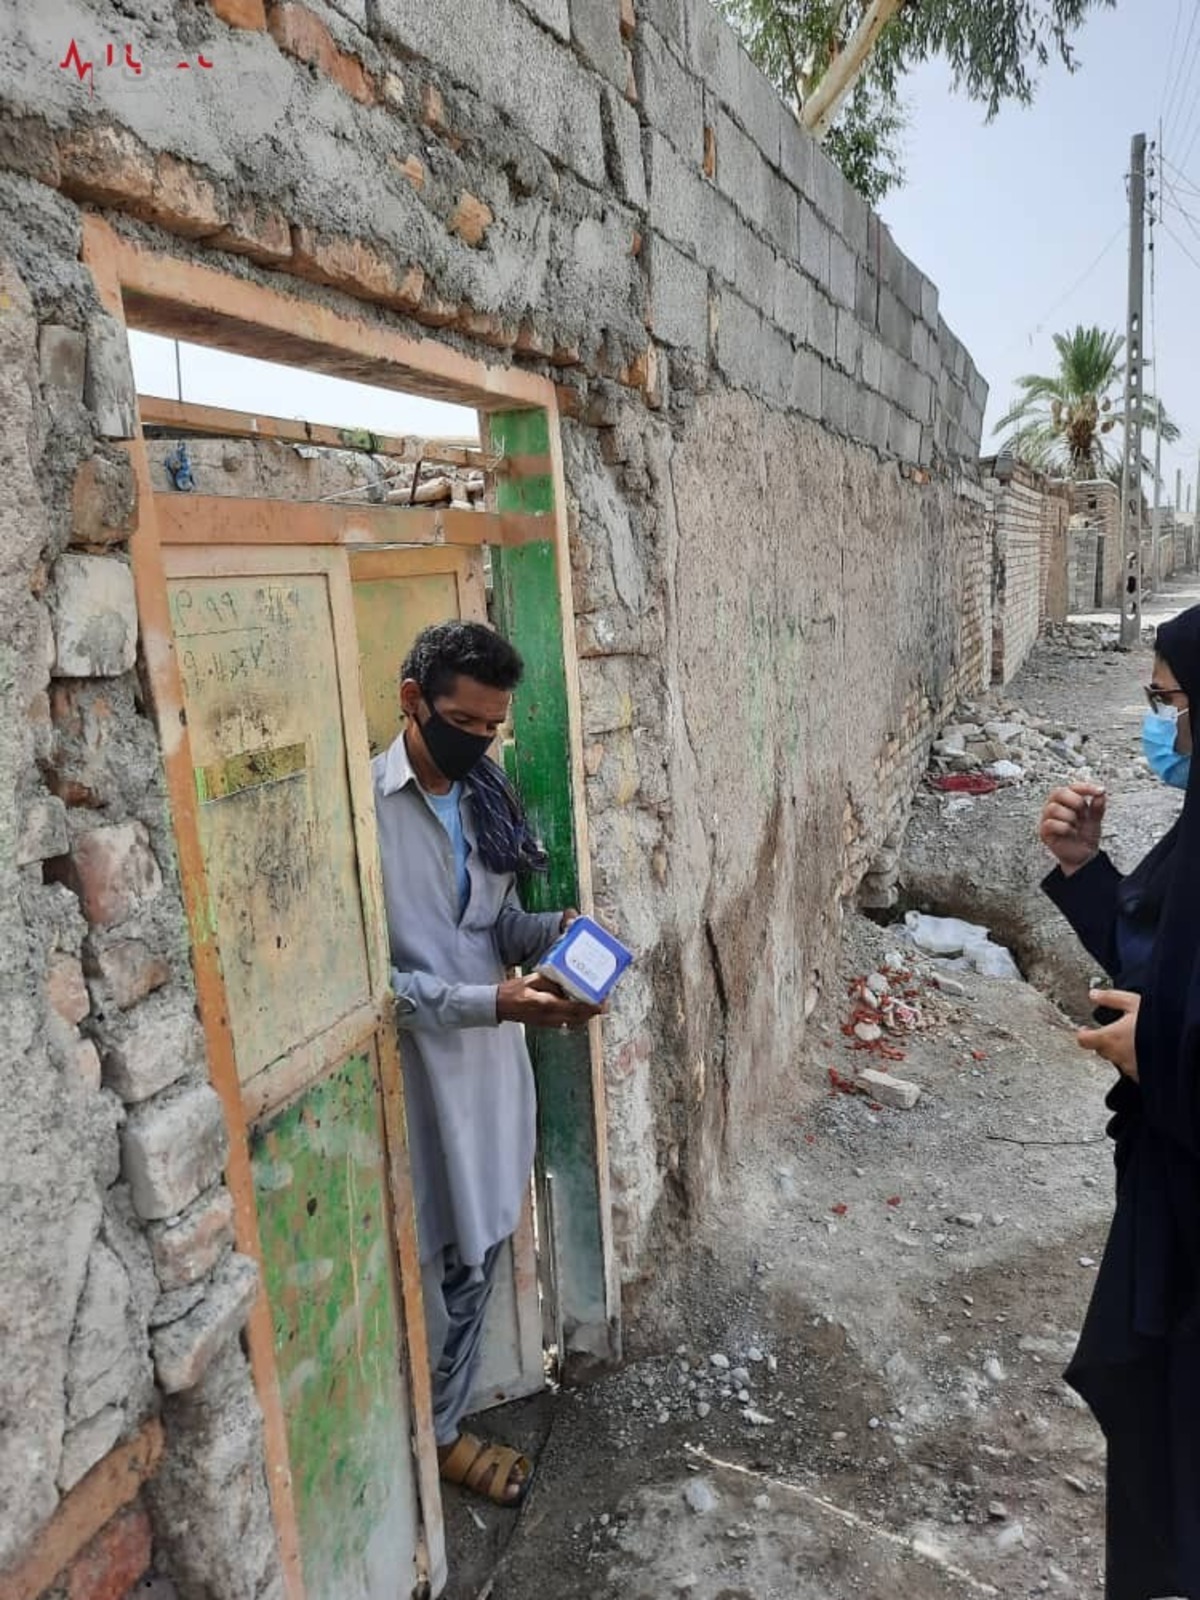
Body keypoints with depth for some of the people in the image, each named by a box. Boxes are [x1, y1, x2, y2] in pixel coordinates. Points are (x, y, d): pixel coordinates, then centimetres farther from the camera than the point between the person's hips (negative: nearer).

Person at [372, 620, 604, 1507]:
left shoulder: (485, 796, 4)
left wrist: (552, 931, -9)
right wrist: (489, 1001, -27)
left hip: (494, 1056, 7)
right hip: (421, 1067, -7)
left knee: (481, 1250, 19)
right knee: (442, 1262, 9)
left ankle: (441, 1424, 40)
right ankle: (431, 1437, 35)